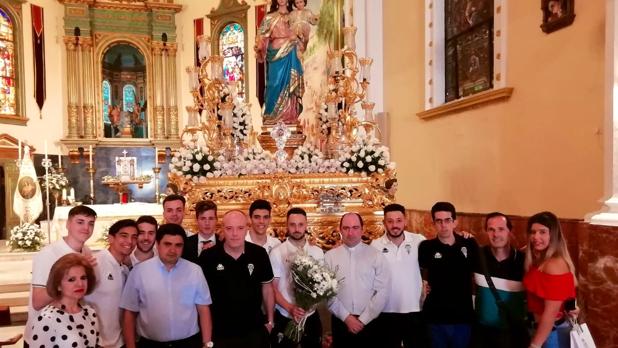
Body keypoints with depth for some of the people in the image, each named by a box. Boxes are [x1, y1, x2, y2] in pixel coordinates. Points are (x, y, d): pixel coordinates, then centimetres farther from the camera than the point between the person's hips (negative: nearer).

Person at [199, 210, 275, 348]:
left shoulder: (259, 254, -7)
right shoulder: (208, 257, -12)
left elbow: (267, 287, 5)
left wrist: (270, 320, 8)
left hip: (254, 330, 1)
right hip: (219, 332, -1)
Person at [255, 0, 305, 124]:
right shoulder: (270, 17, 7)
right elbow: (262, 35, 6)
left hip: (289, 54, 2)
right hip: (276, 53, -2)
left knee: (289, 83, 0)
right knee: (276, 83, -3)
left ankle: (288, 115, 5)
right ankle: (273, 115, 4)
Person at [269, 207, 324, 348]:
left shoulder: (318, 252, 2)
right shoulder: (277, 252, -7)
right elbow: (272, 288, -5)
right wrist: (290, 308, -18)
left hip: (311, 317, 3)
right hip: (285, 318, -2)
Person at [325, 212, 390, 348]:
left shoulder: (376, 255, -2)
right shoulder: (330, 256, 0)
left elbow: (382, 291, -6)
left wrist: (363, 320, -9)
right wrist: (346, 317, -9)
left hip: (369, 323, 0)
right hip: (341, 322, 1)